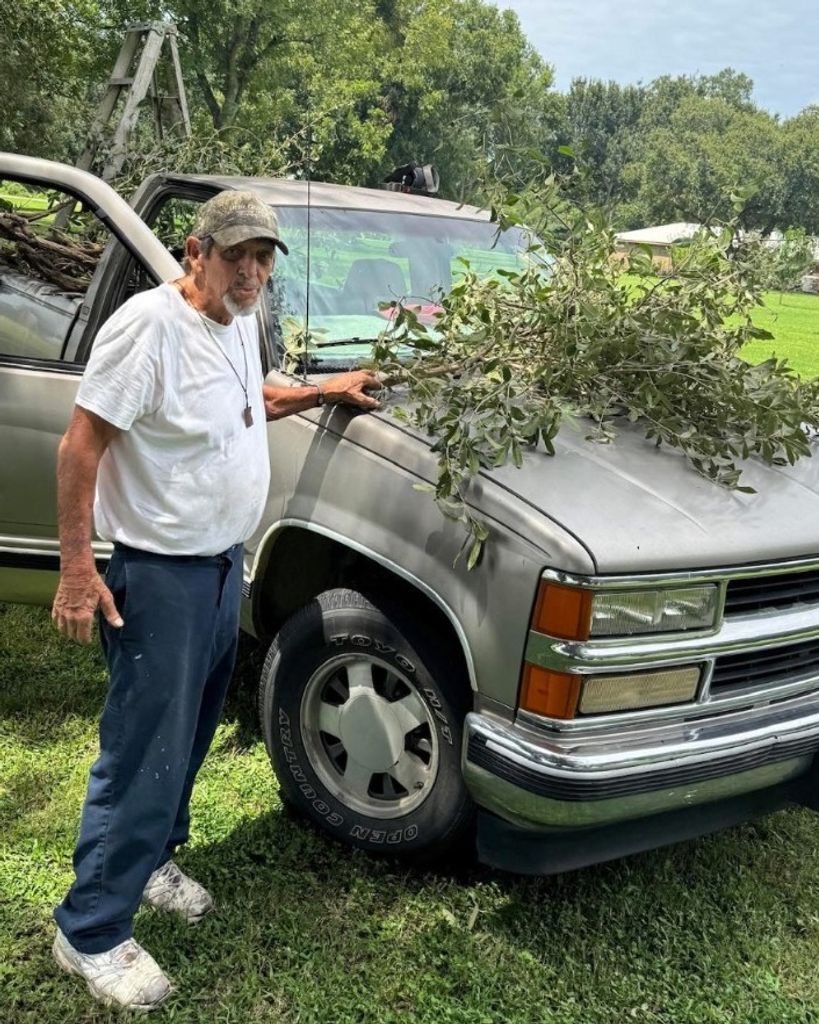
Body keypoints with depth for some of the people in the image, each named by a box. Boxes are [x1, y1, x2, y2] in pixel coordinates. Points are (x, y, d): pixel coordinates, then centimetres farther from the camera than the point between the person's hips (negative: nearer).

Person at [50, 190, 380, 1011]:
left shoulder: (239, 323, 8)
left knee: (190, 734, 21)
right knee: (145, 753, -2)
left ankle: (153, 858, 42)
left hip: (225, 562, 9)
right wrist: (76, 566, -24)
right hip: (162, 574, -9)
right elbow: (81, 444, -20)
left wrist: (326, 390, 18)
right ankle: (90, 934, 14)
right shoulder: (150, 324, -20)